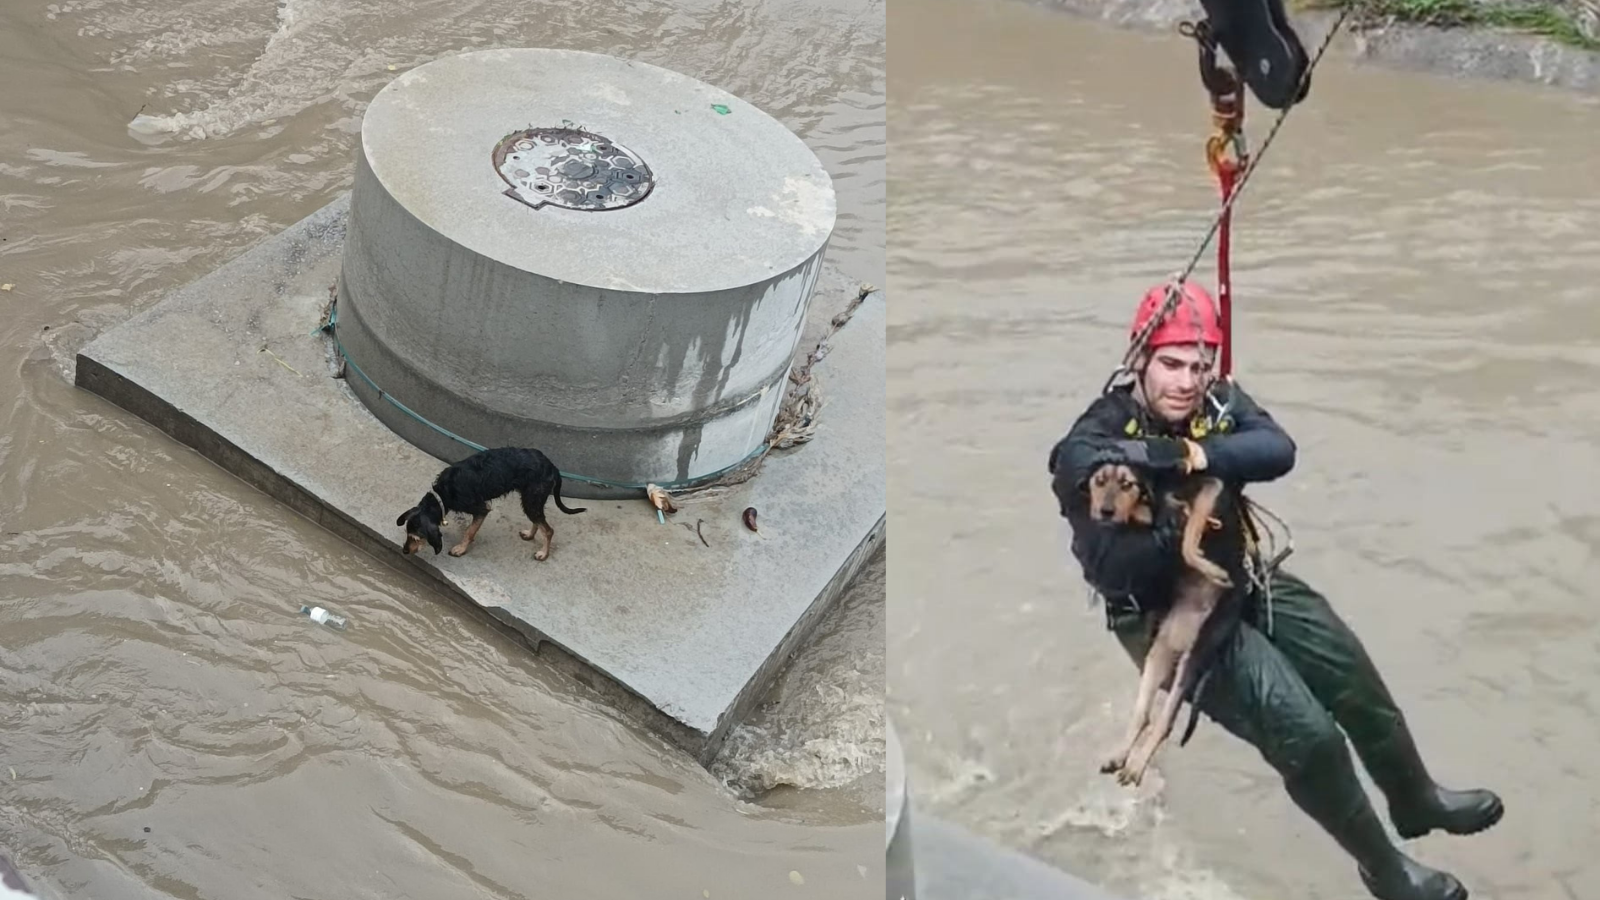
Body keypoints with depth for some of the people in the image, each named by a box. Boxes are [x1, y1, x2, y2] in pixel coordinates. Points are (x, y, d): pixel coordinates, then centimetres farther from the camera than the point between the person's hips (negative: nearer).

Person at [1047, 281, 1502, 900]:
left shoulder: (1220, 404, -9)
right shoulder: (1090, 448, -24)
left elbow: (1278, 450, -29)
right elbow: (1108, 569, -36)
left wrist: (1191, 455, -39)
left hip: (1245, 583, 7)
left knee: (1359, 685, 17)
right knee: (1308, 736, -11)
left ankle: (1417, 802, 47)